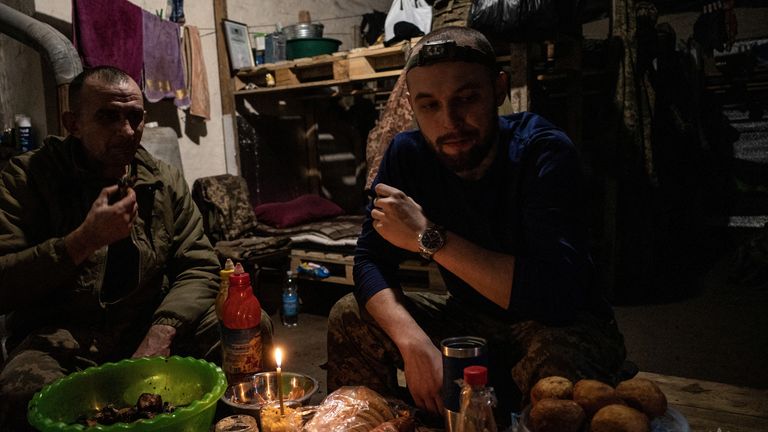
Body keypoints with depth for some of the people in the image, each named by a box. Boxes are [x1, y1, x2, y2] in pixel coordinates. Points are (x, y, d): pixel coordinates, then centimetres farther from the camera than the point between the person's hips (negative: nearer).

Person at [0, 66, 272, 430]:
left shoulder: (166, 181, 7)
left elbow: (200, 269, 1)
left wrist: (162, 331, -17)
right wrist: (85, 240, -21)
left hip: (154, 324, 3)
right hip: (61, 339, -2)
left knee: (254, 327, -21)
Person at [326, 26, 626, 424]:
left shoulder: (543, 152, -24)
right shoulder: (407, 154, -10)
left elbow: (558, 294, -34)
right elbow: (370, 261, -12)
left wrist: (429, 237, -32)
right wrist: (414, 342, -30)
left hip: (565, 324, -4)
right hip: (473, 316, 4)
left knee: (555, 362, -37)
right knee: (349, 319, -9)